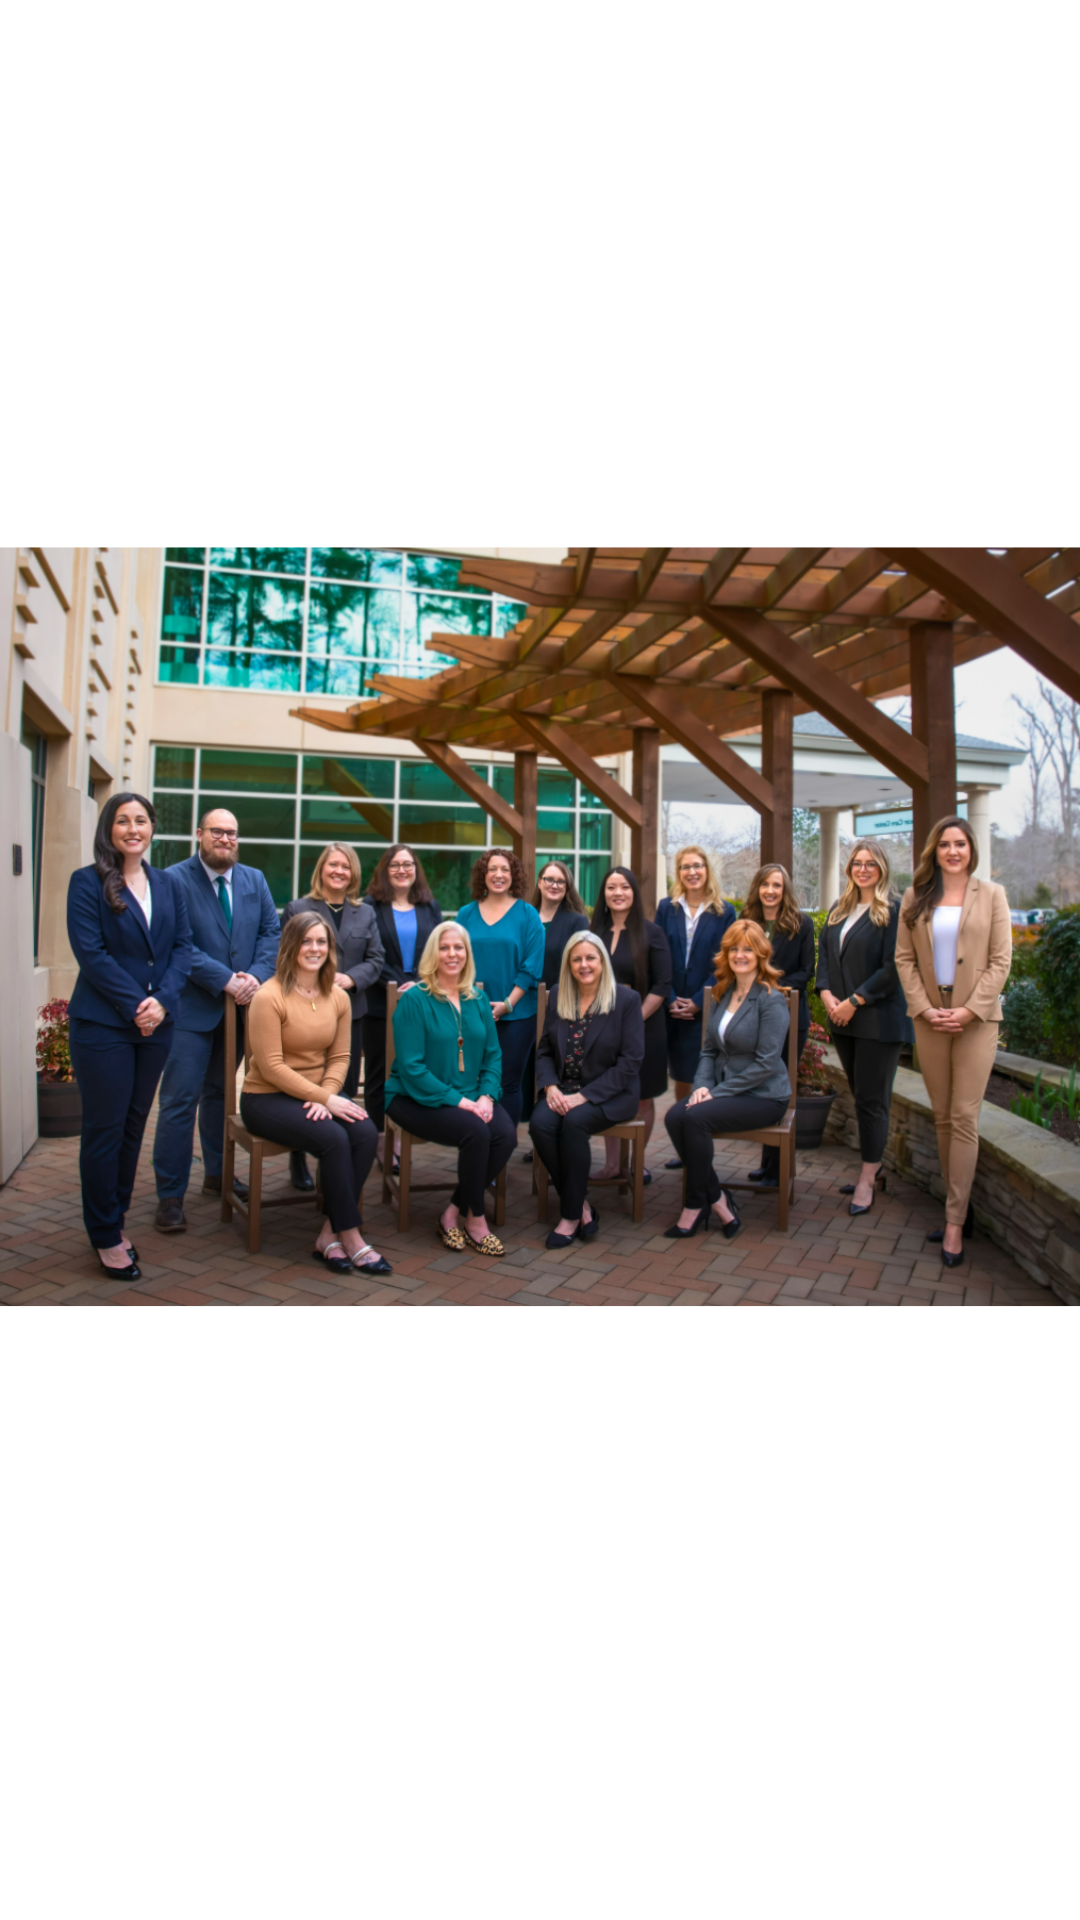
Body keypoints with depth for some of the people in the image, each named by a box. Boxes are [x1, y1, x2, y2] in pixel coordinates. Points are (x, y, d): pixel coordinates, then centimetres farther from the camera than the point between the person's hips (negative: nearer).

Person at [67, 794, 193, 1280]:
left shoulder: (168, 884, 11)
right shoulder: (87, 883, -3)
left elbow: (183, 947, 6)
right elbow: (90, 952, -11)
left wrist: (162, 1001, -9)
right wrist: (135, 1006, -16)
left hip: (156, 1023, 5)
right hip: (103, 1023, -5)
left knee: (134, 1125, 12)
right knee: (105, 1129, 2)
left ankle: (114, 1220, 26)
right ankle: (106, 1238, 14)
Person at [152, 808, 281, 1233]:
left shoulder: (254, 880, 10)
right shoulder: (175, 879, -7)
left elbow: (272, 932, 5)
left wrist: (256, 976, -12)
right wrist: (226, 980, -20)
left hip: (239, 1006, 5)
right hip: (192, 1007, -5)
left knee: (220, 1093, 17)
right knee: (180, 1100, -4)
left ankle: (217, 1174, 30)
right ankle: (170, 1195, 4)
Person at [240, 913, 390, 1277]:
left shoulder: (338, 997, 5)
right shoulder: (269, 996, -13)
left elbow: (340, 1056, 6)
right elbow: (271, 1067, -16)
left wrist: (327, 1095, -14)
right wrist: (325, 1098, -20)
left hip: (318, 1095, 6)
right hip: (266, 1098, -5)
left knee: (366, 1133, -23)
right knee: (333, 1138, -29)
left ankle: (330, 1235, -13)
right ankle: (351, 1237, -14)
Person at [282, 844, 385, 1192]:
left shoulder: (365, 913, 13)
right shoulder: (297, 910, 3)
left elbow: (376, 958, 9)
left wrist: (351, 978, -9)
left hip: (351, 1011, 3)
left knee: (346, 1089, 6)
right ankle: (299, 1160, 13)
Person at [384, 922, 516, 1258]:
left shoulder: (478, 1000, 9)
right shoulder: (415, 1000, -9)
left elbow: (493, 1055, 9)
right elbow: (411, 1067, -14)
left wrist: (486, 1096, -10)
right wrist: (458, 1101, -19)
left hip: (471, 1097, 5)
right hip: (416, 1099, -5)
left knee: (506, 1133, -23)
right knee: (476, 1131, -30)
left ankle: (453, 1214, -6)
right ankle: (475, 1220, -8)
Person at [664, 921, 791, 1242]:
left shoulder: (771, 1000, -12)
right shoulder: (725, 995, 12)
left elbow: (766, 1063, -18)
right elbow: (710, 1049, 14)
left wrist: (717, 1092, -18)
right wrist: (701, 1086, -5)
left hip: (763, 1096, -7)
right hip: (725, 1090, 7)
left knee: (695, 1118, -28)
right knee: (675, 1117, -21)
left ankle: (697, 1205, -10)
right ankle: (717, 1201, -10)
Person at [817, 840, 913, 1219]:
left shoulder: (893, 910, -8)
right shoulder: (839, 910, 14)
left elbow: (893, 967, -14)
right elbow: (824, 953, 14)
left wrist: (854, 1001, -15)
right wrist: (826, 992, -3)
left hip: (879, 1020, -6)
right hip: (843, 1020, 7)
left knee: (871, 1100, -2)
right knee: (861, 1096, 12)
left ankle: (867, 1181, 7)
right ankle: (874, 1170, 23)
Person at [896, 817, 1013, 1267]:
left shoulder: (991, 895, 2)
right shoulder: (915, 898, 7)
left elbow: (1000, 961, -2)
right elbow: (904, 958, 4)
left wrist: (970, 1010, -11)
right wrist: (923, 1008, -7)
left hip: (976, 1020, -2)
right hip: (930, 1020, 3)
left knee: (964, 1118, -6)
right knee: (942, 1118, 7)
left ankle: (955, 1221, -1)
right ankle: (960, 1209, 18)